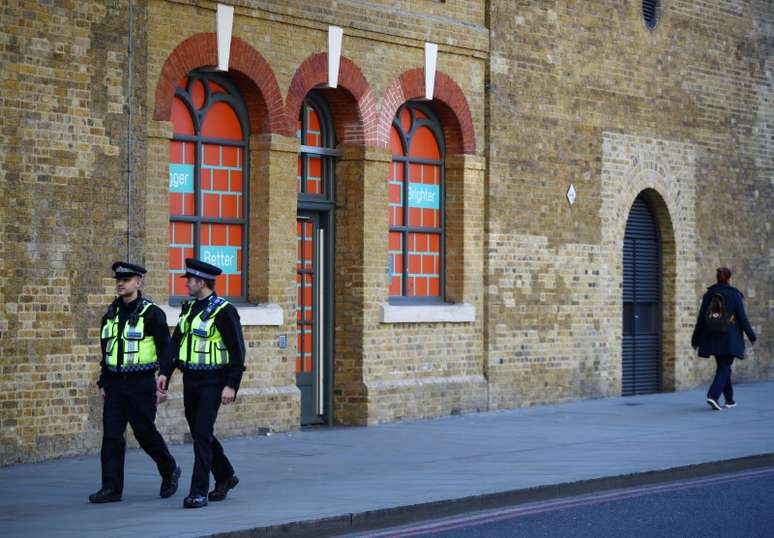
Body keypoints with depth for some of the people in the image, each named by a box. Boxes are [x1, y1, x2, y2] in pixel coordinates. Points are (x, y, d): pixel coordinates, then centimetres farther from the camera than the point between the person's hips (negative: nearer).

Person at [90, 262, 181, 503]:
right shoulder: (111, 314, 12)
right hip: (114, 384, 5)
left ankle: (169, 470, 26)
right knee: (111, 435, -2)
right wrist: (103, 383, 16)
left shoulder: (151, 314, -7)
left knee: (146, 433, 2)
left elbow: (165, 351, -8)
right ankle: (111, 488, 0)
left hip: (141, 384, -5)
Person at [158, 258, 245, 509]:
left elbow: (237, 351, -13)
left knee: (202, 434, -12)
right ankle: (225, 477, 34)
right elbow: (176, 342, 14)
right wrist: (165, 372, 3)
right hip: (190, 381, 8)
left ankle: (199, 492, -9)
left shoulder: (223, 311, -12)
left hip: (212, 382, -8)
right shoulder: (189, 308, 11)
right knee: (199, 433, 15)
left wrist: (231, 385, -18)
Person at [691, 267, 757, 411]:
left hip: (713, 339, 4)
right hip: (730, 339, -4)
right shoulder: (734, 295, -8)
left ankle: (729, 399, 25)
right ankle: (713, 395, -21)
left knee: (723, 367, 17)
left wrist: (696, 339, 8)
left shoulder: (708, 295, 2)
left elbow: (701, 318, 2)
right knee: (724, 368, -3)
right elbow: (742, 318, -6)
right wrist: (751, 336, 6)